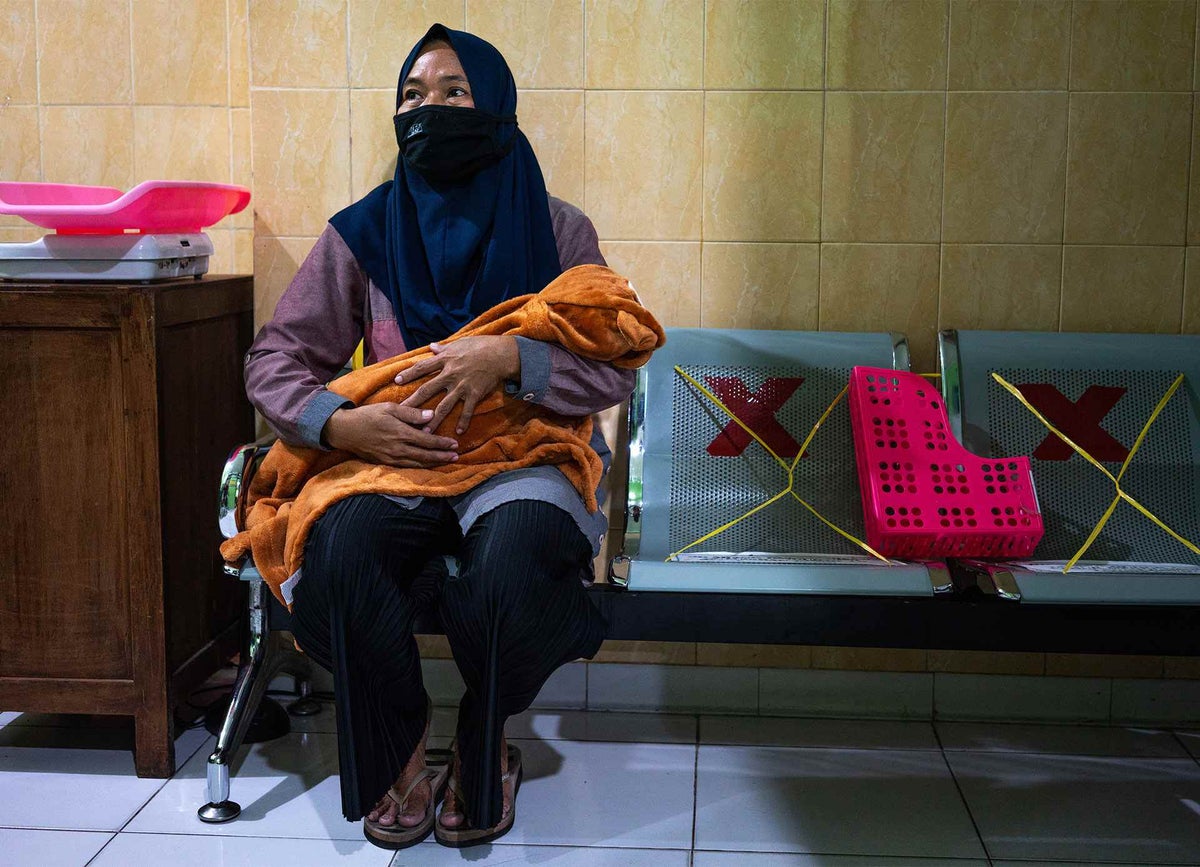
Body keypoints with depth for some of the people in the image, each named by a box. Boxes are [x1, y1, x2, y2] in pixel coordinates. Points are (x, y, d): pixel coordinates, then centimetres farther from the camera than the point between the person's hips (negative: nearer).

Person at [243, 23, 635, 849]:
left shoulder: (558, 232, 4)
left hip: (525, 461, -1)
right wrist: (344, 424, -17)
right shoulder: (363, 233, 7)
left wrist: (508, 358, -20)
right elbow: (275, 359, 5)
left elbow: (614, 371, -1)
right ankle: (401, 752, -5)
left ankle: (485, 749, -3)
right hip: (394, 463, 1)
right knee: (339, 555, -33)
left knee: (510, 563, -36)